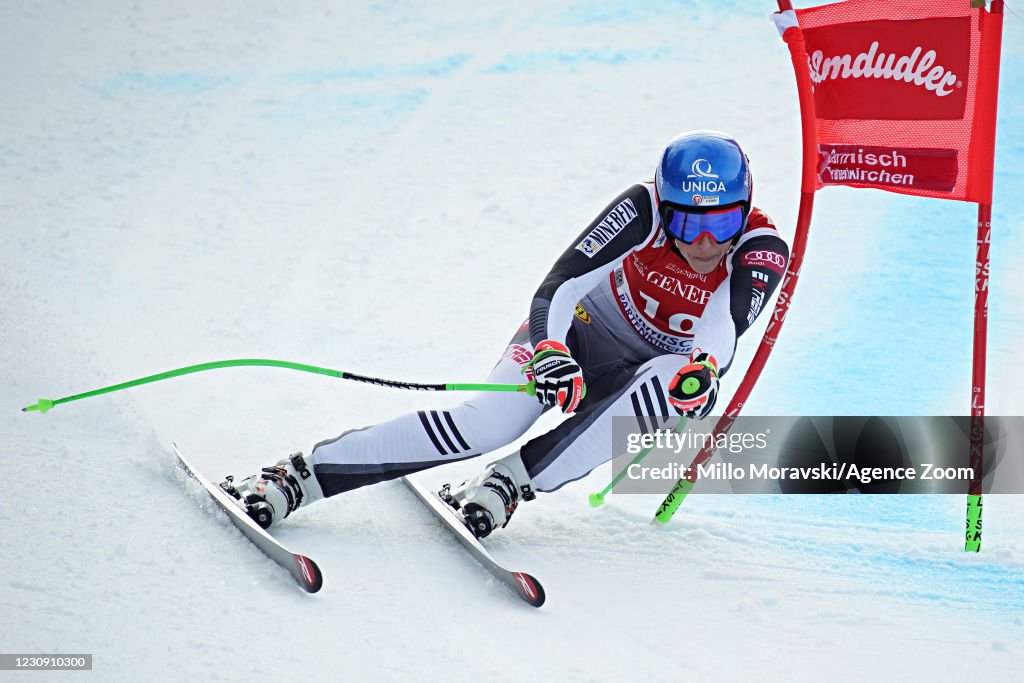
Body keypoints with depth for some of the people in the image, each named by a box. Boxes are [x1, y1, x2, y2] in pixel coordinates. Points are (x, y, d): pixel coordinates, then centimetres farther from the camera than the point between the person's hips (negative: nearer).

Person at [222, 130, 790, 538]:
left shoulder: (762, 252, -22)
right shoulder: (645, 208, -22)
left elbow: (719, 338, -36)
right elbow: (560, 283, -29)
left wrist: (700, 368, -59)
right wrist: (549, 349, -48)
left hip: (655, 383, 1)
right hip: (584, 334, -1)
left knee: (692, 377, -36)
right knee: (490, 421, -29)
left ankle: (506, 484, -33)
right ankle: (299, 476, -24)